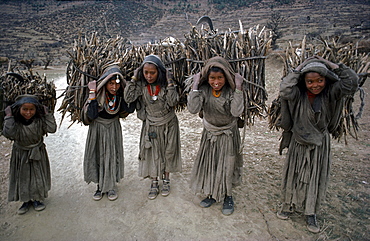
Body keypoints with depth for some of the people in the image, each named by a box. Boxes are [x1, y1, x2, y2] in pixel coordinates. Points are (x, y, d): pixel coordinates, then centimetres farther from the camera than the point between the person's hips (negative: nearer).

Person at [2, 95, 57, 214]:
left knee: (38, 176, 10)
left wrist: (47, 114, -25)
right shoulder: (14, 121, -17)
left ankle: (37, 199, 32)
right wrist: (9, 117, -31)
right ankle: (26, 200, 31)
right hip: (21, 154, 0)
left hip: (37, 153, 0)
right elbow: (8, 133, -33)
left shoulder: (39, 120, -16)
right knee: (22, 177, 11)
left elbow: (52, 129, -27)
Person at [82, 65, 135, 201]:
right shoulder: (98, 94, -21)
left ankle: (111, 186, 22)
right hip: (97, 128, -2)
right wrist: (92, 94, -34)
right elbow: (91, 115, -29)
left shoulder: (121, 95, -12)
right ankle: (99, 186, 23)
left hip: (113, 128, 2)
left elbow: (129, 109, -19)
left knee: (113, 156, 6)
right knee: (97, 155, 6)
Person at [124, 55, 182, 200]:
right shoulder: (141, 85, -9)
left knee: (168, 152, 12)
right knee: (152, 153, 7)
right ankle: (154, 184, 24)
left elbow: (173, 102, -23)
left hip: (168, 124, 0)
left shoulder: (166, 84, -13)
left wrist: (170, 83, -25)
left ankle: (166, 181, 32)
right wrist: (134, 79, -18)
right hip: (150, 125, 1)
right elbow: (128, 98, -20)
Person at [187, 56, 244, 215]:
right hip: (209, 133, 2)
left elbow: (236, 112, -31)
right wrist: (195, 85, -27)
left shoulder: (231, 90, -18)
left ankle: (228, 196, 29)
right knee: (208, 163, 11)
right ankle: (212, 193, 34)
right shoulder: (204, 89, -14)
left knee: (227, 165, 5)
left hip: (228, 135, -2)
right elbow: (193, 109, -28)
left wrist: (238, 89, -32)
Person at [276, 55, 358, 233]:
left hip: (320, 144, 1)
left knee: (316, 177, 11)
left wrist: (331, 65, -21)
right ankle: (289, 205, 34)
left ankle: (311, 213, 29)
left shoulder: (330, 93, -13)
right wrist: (299, 69, -28)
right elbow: (285, 89, -38)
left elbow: (351, 81, -25)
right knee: (294, 174, 13)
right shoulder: (297, 95, -17)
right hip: (298, 143, -1)